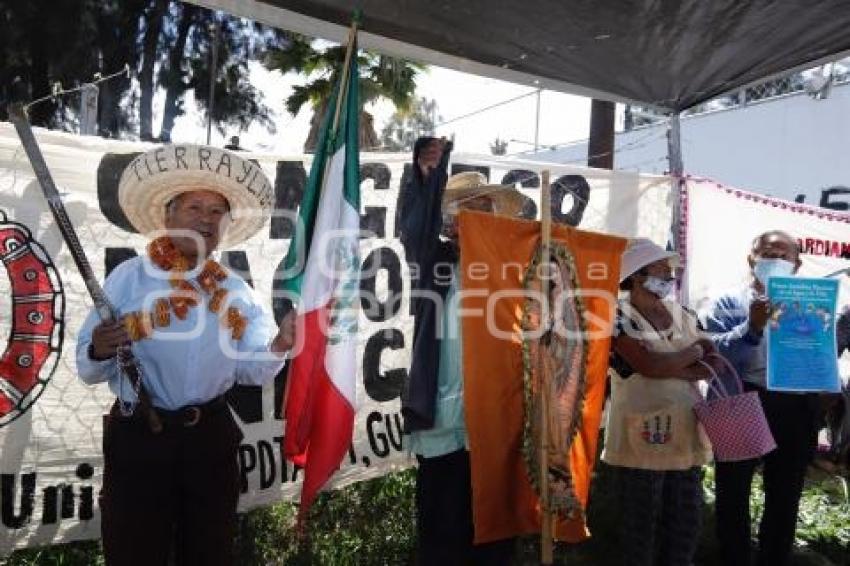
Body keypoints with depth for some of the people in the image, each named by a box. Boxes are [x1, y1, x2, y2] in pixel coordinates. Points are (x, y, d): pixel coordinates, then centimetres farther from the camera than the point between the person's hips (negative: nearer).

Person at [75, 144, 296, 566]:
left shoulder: (236, 292, 3)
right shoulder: (129, 278, -8)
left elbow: (250, 371, 3)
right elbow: (88, 370, -8)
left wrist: (279, 345, -16)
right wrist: (99, 351, -31)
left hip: (212, 438, 4)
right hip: (138, 438, -3)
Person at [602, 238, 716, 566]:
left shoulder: (681, 315, 11)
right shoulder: (619, 317, -10)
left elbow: (714, 364, 5)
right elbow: (649, 365, -21)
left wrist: (669, 366, -13)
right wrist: (694, 353, -7)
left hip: (685, 433, 6)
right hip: (641, 437, -6)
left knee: (687, 521, 15)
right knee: (641, 523, 7)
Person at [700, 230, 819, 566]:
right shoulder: (729, 304, 4)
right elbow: (711, 352, -11)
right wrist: (751, 328, -23)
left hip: (796, 409, 3)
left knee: (785, 497, 15)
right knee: (733, 494, 8)